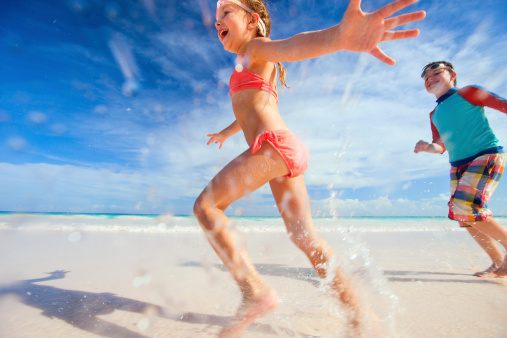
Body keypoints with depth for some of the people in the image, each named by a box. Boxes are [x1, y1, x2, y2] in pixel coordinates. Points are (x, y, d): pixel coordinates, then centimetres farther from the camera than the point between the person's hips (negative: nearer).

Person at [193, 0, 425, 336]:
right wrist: (226, 132, 63)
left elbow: (290, 46, -14)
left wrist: (340, 35, -37)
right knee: (305, 236, 7)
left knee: (205, 205, -2)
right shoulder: (250, 69, 35)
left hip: (274, 143, -9)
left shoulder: (257, 48, 10)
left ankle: (255, 292, -7)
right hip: (288, 151, 9)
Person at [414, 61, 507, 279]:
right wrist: (427, 147, -4)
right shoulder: (435, 114, 16)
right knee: (465, 218, 3)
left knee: (467, 207, -22)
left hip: (486, 155, -6)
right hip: (458, 165, 6)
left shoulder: (468, 93, 1)